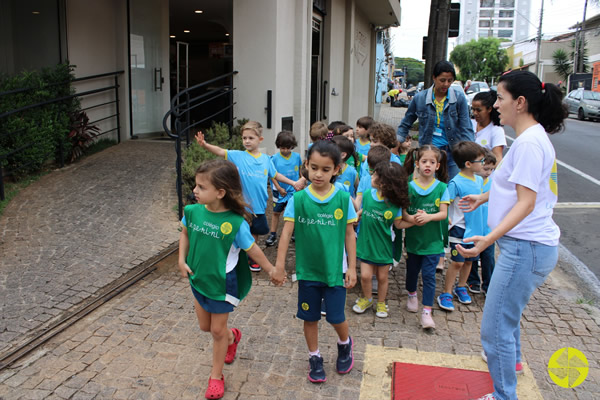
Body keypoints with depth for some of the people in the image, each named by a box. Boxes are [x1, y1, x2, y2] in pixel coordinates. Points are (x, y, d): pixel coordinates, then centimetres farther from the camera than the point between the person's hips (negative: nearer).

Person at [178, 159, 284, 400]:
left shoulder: (236, 223, -28)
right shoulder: (192, 211, -13)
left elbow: (252, 250, -14)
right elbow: (185, 234, 8)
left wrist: (272, 271, -5)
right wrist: (182, 260, 0)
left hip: (222, 283, -5)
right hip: (198, 278, 5)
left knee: (218, 330, 11)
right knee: (205, 326, 21)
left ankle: (216, 376, 34)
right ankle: (232, 337, 54)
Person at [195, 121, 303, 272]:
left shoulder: (266, 159, 3)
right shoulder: (238, 156, -7)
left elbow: (275, 175, 17)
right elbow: (220, 152, -20)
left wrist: (293, 183, 18)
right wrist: (205, 144, -37)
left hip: (258, 205, 3)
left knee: (255, 232, 18)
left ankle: (252, 258, 37)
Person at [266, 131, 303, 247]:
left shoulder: (297, 156, -4)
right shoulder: (274, 158, -9)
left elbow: (301, 170, 10)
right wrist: (279, 188, -12)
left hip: (294, 190, 1)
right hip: (280, 190, -1)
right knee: (276, 212, 8)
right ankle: (273, 234, 16)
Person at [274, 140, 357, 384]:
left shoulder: (343, 199, -7)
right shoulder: (298, 199, -8)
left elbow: (349, 234, -1)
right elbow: (287, 232, -7)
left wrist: (352, 267, 0)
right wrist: (280, 265, -9)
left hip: (334, 270, -1)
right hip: (307, 270, 1)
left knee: (336, 317, 5)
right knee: (310, 317, 12)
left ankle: (345, 344, 38)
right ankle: (315, 358, 34)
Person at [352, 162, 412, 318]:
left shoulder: (395, 203, -15)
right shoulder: (367, 194, -8)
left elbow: (398, 224, -7)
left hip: (383, 245, -1)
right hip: (366, 242, 2)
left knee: (382, 277, 13)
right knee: (366, 275, 2)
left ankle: (381, 303, 36)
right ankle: (367, 298, 31)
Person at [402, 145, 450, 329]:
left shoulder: (441, 188, -3)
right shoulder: (408, 186, -3)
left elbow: (444, 213, -7)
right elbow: (402, 211, -6)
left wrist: (429, 217, -26)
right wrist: (411, 218, -26)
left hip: (433, 240, -1)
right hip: (413, 238, 2)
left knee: (428, 275, -3)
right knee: (412, 270, 18)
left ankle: (427, 312, 4)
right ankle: (412, 295, 46)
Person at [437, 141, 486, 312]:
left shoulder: (479, 180, 5)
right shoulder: (456, 183, -17)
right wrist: (448, 220, -24)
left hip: (475, 228, 7)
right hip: (460, 229, -7)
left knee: (469, 260, 16)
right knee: (457, 262, -2)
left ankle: (461, 287, 34)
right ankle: (446, 293, 9)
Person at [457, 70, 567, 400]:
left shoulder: (529, 142, -19)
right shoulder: (532, 137, 13)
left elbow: (526, 201, -24)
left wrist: (489, 239, -33)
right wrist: (483, 197, 35)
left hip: (526, 248, -11)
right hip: (524, 244, 11)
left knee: (495, 327, -6)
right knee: (505, 308, 31)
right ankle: (510, 357, 55)